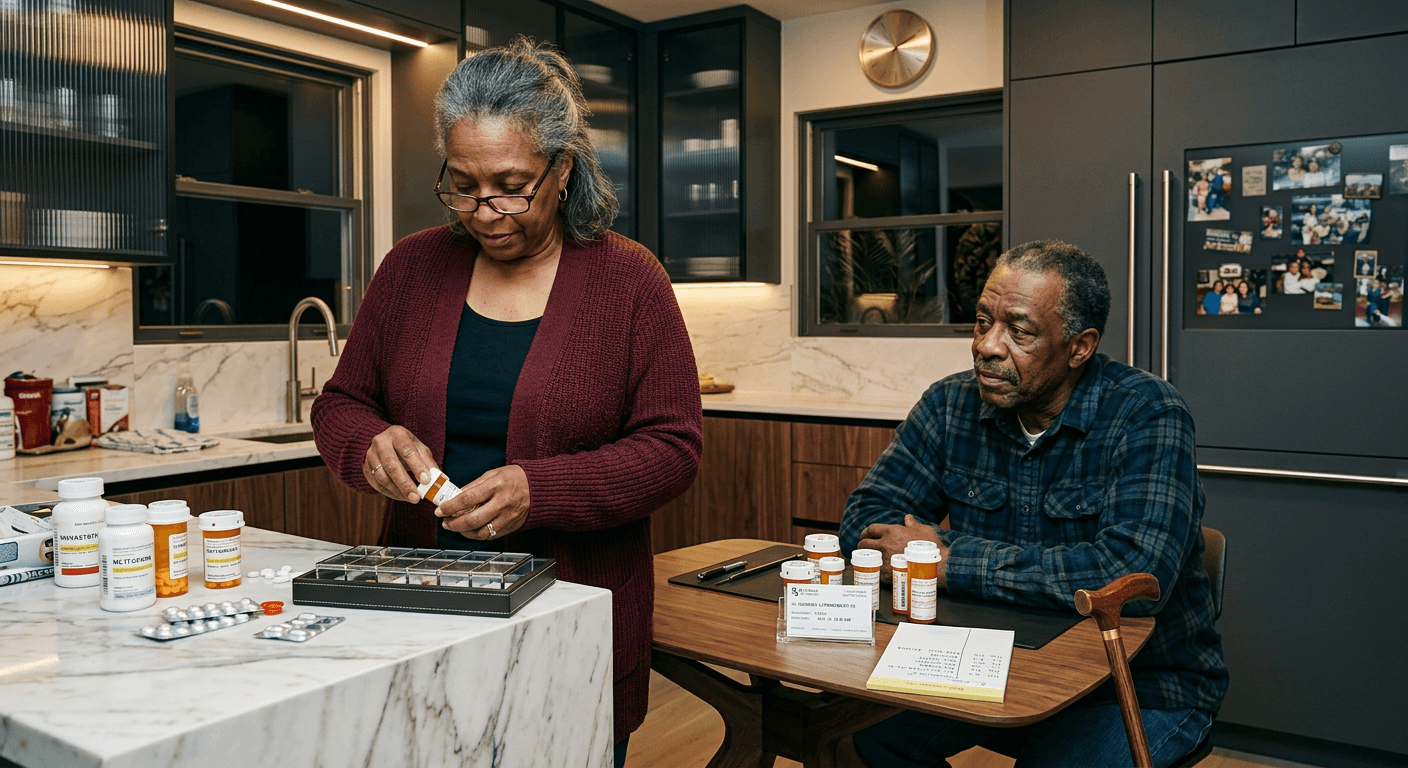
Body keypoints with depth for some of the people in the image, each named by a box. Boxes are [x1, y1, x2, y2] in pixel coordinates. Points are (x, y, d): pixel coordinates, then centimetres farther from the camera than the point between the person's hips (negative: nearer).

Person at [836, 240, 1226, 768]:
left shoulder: (1147, 415, -18)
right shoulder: (952, 404, -3)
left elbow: (1134, 575, -31)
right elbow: (866, 517, -4)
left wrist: (951, 562, -26)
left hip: (1143, 681, -4)